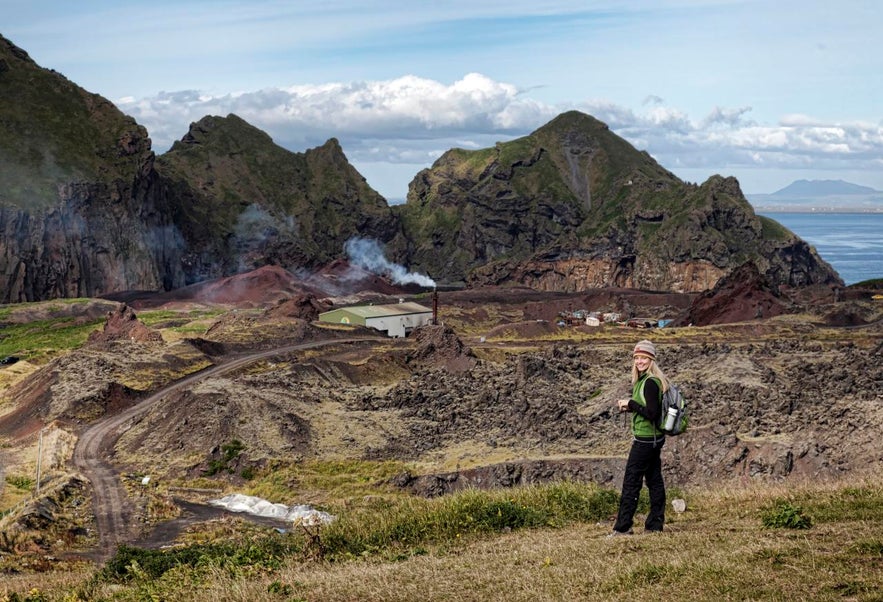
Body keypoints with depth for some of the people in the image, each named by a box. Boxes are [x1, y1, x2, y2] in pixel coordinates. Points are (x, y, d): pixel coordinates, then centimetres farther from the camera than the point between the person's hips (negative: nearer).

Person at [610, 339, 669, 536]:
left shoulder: (650, 382, -18)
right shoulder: (646, 380, 12)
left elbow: (652, 413, -23)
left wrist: (631, 403, -16)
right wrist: (628, 407, 5)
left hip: (645, 440, -10)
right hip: (654, 438, 10)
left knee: (631, 482, -5)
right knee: (654, 481, 11)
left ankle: (623, 527, -2)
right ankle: (655, 525, 17)